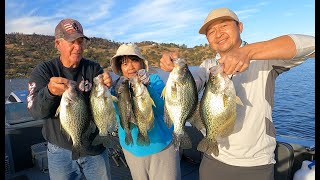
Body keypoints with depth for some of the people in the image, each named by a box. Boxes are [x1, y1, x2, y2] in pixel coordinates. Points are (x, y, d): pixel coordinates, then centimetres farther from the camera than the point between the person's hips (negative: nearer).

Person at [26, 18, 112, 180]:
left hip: (95, 147, 2)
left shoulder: (94, 69, -4)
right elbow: (35, 111, -17)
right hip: (61, 151, -1)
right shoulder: (43, 71, -7)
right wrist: (49, 92, -38)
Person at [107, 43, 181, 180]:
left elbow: (161, 109, -23)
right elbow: (120, 117, -15)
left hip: (162, 145, -2)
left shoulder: (155, 80, -9)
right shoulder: (117, 86, -3)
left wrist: (147, 86, -37)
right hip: (132, 148, 3)